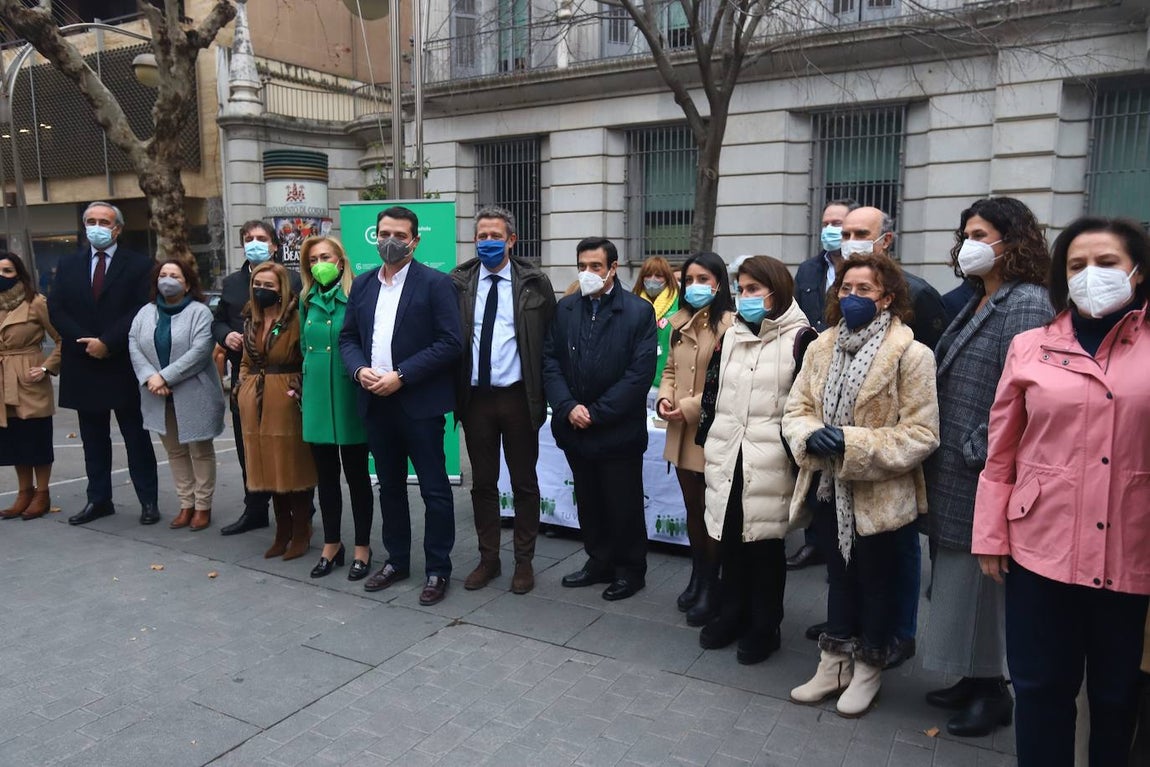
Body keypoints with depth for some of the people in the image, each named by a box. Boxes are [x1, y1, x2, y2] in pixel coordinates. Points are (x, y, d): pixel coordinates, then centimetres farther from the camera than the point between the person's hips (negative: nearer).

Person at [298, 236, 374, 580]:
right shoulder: (307, 302, 10)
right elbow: (305, 347, 17)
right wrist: (305, 389, 14)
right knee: (326, 474, 13)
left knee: (356, 473, 5)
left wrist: (363, 377, -10)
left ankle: (362, 548, 17)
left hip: (349, 395, -5)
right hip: (317, 395, 5)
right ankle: (331, 544, 26)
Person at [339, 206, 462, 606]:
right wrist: (359, 369, -8)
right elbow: (348, 337, 14)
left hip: (419, 403, -5)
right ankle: (397, 561, 30)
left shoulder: (435, 283, -7)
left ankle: (438, 569, 15)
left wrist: (401, 376, -18)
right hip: (376, 402, 6)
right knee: (390, 486, 16)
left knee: (434, 490, 2)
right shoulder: (362, 284, 11)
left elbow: (451, 343, -13)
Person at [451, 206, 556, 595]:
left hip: (517, 396, -2)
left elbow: (549, 340, -1)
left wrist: (542, 393, -4)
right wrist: (453, 392, -3)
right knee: (483, 482, 12)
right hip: (475, 396, 2)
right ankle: (488, 558, 27)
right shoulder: (459, 283, 3)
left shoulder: (534, 282, -2)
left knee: (524, 482, 9)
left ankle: (524, 561, 23)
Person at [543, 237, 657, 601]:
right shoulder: (564, 309, 6)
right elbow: (550, 362, 3)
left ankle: (630, 570, 26)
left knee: (623, 506, 7)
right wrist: (568, 407, -11)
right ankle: (599, 561, 34)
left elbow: (640, 372, -13)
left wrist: (597, 413, -14)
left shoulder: (638, 311, -7)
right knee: (588, 503, 16)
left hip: (618, 431, -4)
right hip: (575, 430, 4)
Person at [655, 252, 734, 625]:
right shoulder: (679, 322, 11)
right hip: (682, 433, 7)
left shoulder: (729, 324, -13)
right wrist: (664, 398, -2)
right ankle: (698, 578, 33)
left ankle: (711, 587, 21)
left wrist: (689, 407, -16)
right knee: (693, 509, 18)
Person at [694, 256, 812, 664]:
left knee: (765, 542, 5)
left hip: (769, 461, -5)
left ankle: (764, 627, 20)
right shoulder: (732, 334, 13)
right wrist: (708, 440, 15)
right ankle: (733, 612, 31)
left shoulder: (800, 337, -6)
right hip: (727, 456, 6)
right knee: (729, 536, 14)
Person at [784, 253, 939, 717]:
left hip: (879, 496, -5)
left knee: (876, 581, 14)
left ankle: (868, 669, 34)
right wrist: (810, 435, -18)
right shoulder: (821, 347, 2)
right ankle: (834, 665, 35)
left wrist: (853, 443, -23)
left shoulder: (911, 355, -15)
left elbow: (921, 433, -17)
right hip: (829, 488, 5)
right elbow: (796, 408, 4)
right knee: (839, 574, 19)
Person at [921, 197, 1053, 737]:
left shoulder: (1026, 303, -13)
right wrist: (941, 453, 12)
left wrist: (978, 449, -17)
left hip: (981, 474, -9)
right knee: (960, 576, 15)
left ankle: (992, 691, 19)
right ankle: (974, 678, 30)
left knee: (981, 578, 2)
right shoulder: (977, 302, 15)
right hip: (953, 471, 9)